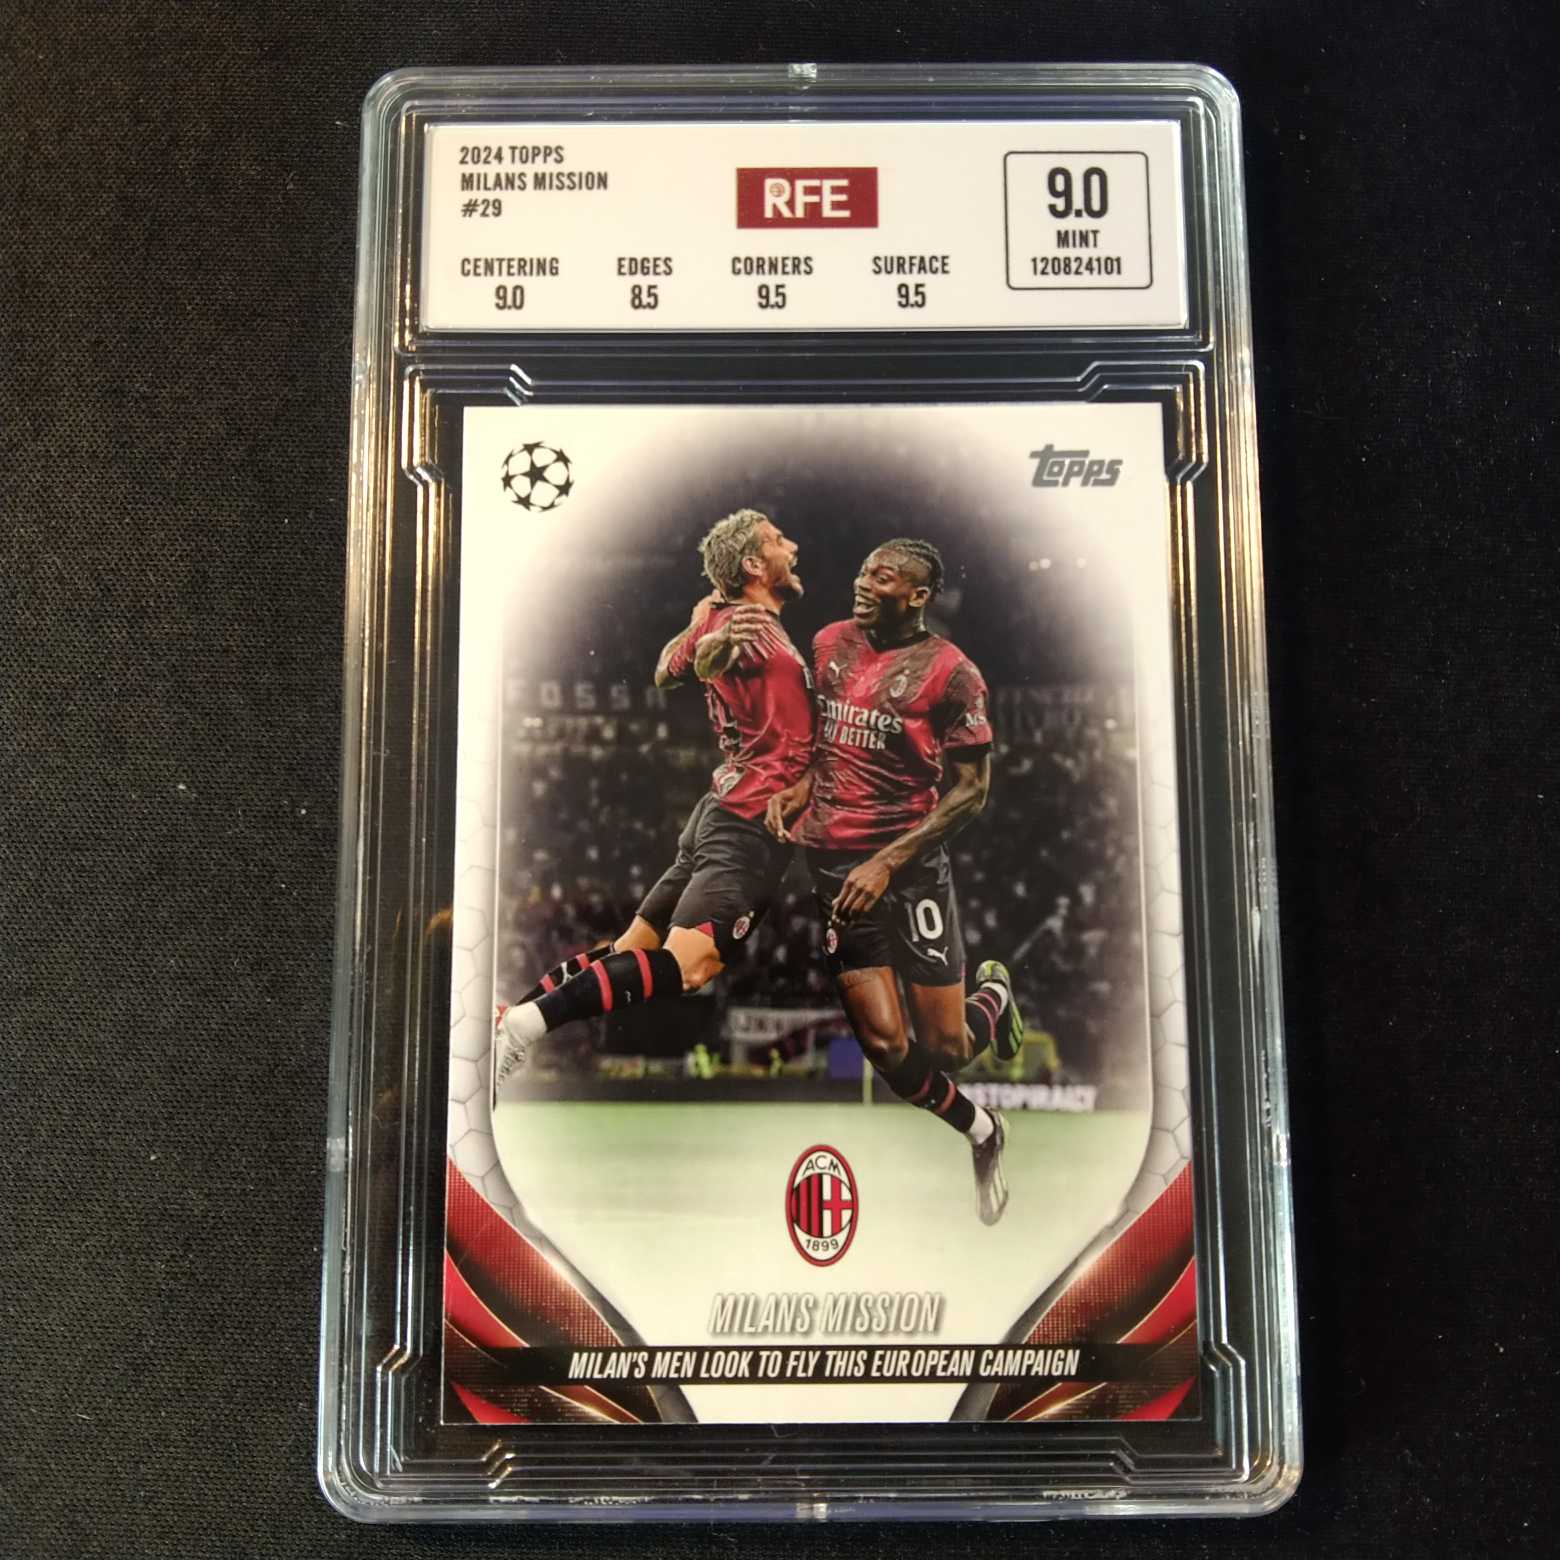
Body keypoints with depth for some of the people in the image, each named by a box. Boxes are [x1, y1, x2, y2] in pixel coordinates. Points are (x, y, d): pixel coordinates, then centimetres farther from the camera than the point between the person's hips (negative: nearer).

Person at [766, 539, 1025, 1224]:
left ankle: (994, 993, 37)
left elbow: (972, 789, -8)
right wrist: (791, 792, 1)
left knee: (947, 1049, 0)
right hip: (824, 861, 4)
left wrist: (886, 863, -15)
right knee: (887, 1046, 0)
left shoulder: (950, 671, -7)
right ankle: (982, 1131, 29)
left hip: (908, 865, -4)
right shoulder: (828, 642, 8)